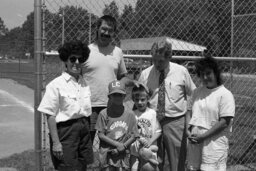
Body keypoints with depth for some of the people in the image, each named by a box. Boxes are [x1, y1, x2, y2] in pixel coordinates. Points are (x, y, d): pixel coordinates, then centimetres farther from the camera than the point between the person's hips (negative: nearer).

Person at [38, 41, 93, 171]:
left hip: (84, 130, 6)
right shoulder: (56, 85, -10)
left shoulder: (84, 83, 7)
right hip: (65, 130, -6)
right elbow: (50, 116, -11)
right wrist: (55, 142, -14)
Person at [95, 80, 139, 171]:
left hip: (123, 153, 1)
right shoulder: (104, 114, -3)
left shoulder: (129, 114, 1)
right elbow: (101, 135, -4)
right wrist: (117, 144, -12)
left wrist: (123, 146, -11)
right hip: (107, 153, -1)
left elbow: (134, 135, 2)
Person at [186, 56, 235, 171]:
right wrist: (188, 130, -1)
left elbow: (224, 122, -13)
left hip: (214, 144, -5)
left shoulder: (225, 95, -8)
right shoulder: (197, 92, 11)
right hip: (195, 142, 5)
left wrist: (203, 137, -16)